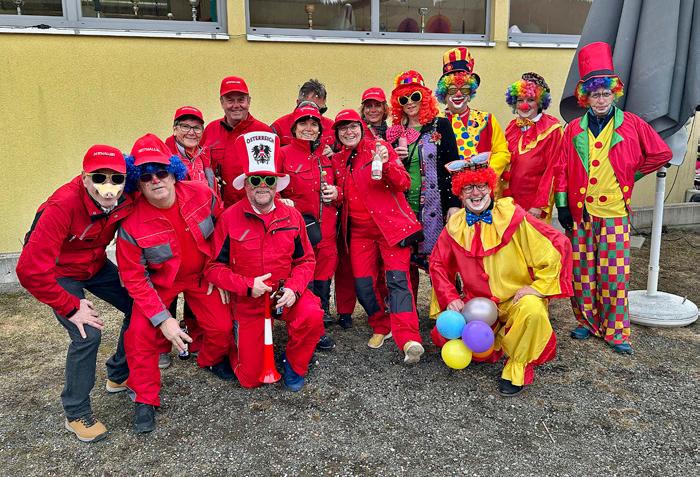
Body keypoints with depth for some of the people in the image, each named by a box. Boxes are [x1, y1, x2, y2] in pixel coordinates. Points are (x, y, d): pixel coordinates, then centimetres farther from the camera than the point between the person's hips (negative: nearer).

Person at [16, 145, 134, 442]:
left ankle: (119, 375, 25)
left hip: (95, 266, 6)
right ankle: (76, 414, 2)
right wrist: (71, 308, -27)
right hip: (58, 273, -5)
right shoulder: (62, 206, -36)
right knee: (87, 334, -19)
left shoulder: (125, 201, -21)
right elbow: (30, 270, -35)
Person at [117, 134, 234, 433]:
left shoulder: (201, 194, -21)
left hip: (202, 275, 2)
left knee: (222, 326, -4)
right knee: (141, 332, -18)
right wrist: (163, 319, -25)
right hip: (159, 281, -2)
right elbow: (134, 279, -18)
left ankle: (212, 360, 34)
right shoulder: (132, 225, -26)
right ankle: (145, 398, 7)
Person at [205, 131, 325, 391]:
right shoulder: (229, 219, -11)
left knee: (312, 316, -33)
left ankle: (293, 363, 0)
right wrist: (247, 285, -21)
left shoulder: (292, 216, -3)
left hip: (286, 293, 2)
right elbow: (214, 267, -8)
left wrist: (294, 288, -16)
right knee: (250, 379, 1)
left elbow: (306, 260, 2)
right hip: (248, 301, -1)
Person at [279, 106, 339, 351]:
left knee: (323, 273, 10)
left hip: (326, 226, 5)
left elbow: (336, 185, 23)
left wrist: (335, 193, 2)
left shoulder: (326, 156, 14)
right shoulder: (283, 154, -1)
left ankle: (321, 319, 25)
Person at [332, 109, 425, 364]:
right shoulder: (337, 160, 12)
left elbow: (404, 184, -10)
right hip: (359, 231, 5)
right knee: (362, 283, 0)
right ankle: (381, 327, 20)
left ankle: (408, 339, -21)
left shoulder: (379, 148, -1)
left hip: (390, 225, -5)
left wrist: (386, 163, -25)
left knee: (397, 278, -15)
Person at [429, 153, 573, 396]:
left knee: (532, 311, -36)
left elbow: (558, 245, -14)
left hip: (517, 298, -3)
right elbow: (438, 264, 7)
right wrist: (450, 298, -6)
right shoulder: (455, 226, -2)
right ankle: (493, 342, 15)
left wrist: (537, 286, -15)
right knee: (444, 333, -16)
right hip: (477, 301, 4)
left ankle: (517, 366, -7)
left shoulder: (512, 216, -13)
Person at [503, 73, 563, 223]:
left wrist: (540, 204, -15)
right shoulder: (512, 127, 8)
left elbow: (552, 168, -11)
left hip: (535, 202, -5)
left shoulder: (551, 129, -7)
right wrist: (503, 198, 6)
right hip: (511, 198, 5)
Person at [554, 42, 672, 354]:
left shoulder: (632, 125, 1)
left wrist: (632, 174, 9)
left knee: (614, 272, 0)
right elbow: (562, 169, 5)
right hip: (580, 212, 2)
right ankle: (587, 322, 23)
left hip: (615, 211, -1)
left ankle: (616, 331, 13)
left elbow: (661, 153, 9)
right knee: (582, 270, 7)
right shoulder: (574, 130, 5)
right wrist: (562, 205, 0)